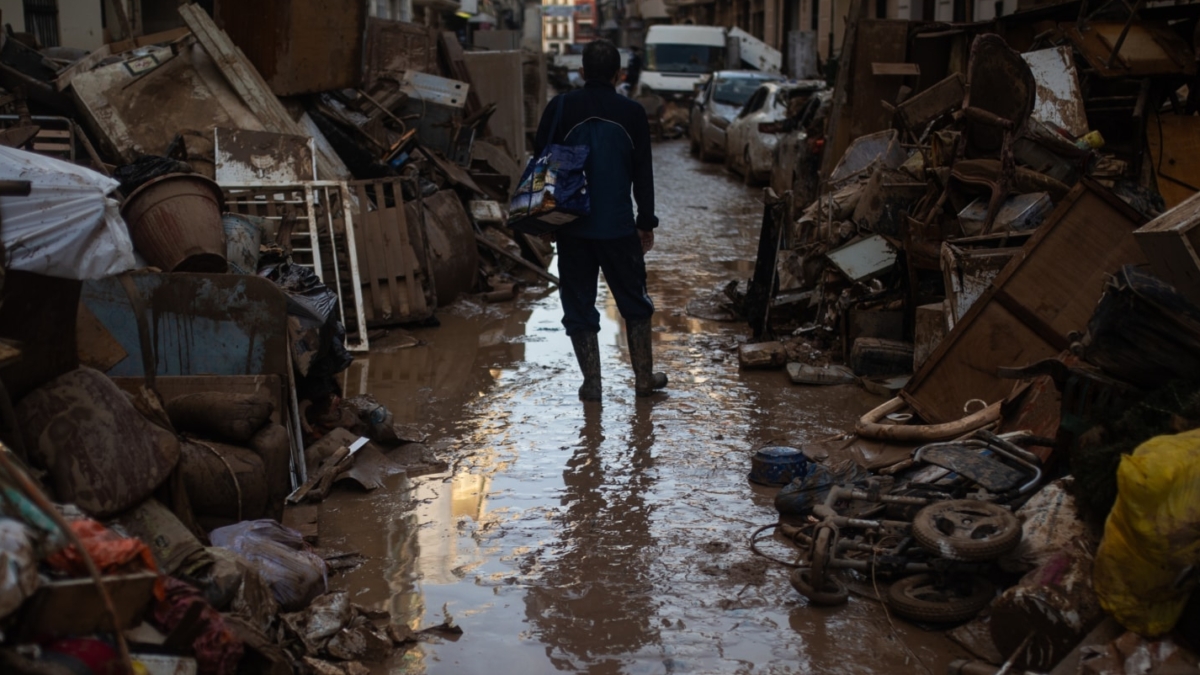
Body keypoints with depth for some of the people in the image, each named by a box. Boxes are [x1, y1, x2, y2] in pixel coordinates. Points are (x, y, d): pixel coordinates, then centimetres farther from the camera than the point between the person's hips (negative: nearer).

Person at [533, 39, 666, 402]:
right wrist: (646, 223, 11)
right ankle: (644, 376, 19)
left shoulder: (560, 108, -3)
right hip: (619, 226, 0)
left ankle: (591, 381, 8)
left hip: (572, 226, 0)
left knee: (579, 304, 8)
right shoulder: (632, 113, -2)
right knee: (635, 303, 14)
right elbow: (643, 173, 2)